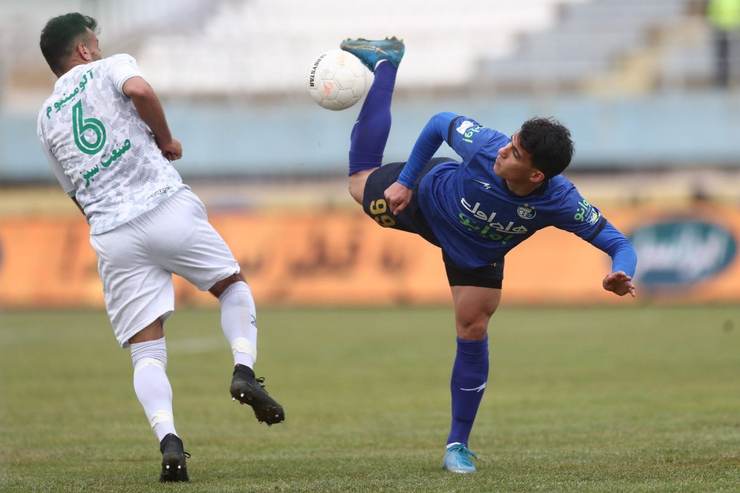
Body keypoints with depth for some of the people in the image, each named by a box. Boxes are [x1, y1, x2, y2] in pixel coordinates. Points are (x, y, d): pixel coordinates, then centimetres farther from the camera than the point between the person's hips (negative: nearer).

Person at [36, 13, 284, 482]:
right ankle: (244, 368, -4)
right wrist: (166, 140, 2)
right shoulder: (109, 68, 11)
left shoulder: (46, 118, 23)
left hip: (110, 233, 3)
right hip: (168, 206, -3)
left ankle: (168, 438, -19)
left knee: (146, 351, 3)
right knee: (233, 285, 21)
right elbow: (140, 91, -13)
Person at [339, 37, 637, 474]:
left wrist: (621, 274, -58)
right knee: (361, 181, 24)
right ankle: (385, 62, 39)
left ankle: (458, 445, 15)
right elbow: (441, 123, -21)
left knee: (473, 332, -2)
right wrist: (405, 180, -17)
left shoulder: (561, 202, -41)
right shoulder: (486, 146, -43)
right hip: (428, 197, 0)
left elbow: (618, 244, -35)